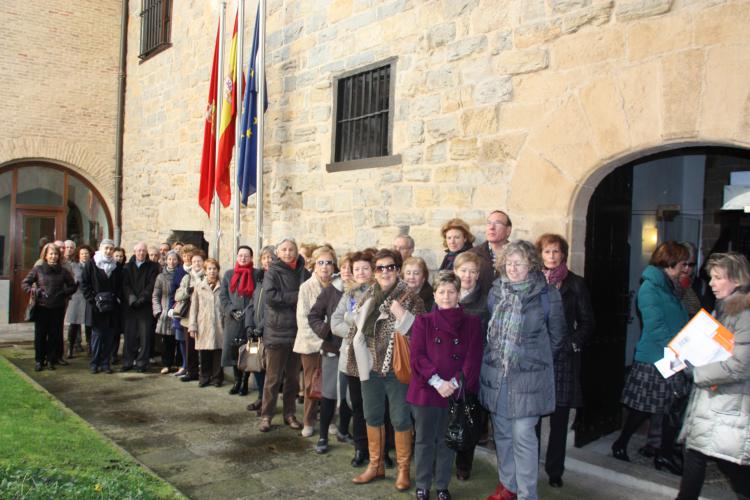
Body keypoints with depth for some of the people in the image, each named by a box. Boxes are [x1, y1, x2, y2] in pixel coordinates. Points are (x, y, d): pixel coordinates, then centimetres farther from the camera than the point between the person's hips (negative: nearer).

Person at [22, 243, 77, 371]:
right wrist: (34, 291, -11)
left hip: (57, 308, 1)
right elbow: (24, 284, 5)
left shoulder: (63, 271, 4)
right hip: (41, 307, -1)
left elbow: (73, 286, 10)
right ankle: (39, 360, 16)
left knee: (55, 334, 5)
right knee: (40, 334, 3)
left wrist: (64, 293, -7)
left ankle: (51, 359, 18)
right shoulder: (38, 269, 2)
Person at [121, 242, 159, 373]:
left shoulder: (153, 267, 5)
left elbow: (152, 285, -4)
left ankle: (142, 362, 5)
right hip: (130, 305, 2)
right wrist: (131, 297, -14)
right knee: (130, 334, 4)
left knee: (145, 334, -2)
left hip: (146, 305, -2)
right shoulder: (127, 267, 12)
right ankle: (128, 361, 12)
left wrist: (142, 298, -14)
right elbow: (125, 284, 2)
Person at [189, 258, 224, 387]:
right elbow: (194, 307, 7)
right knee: (204, 354, 3)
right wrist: (192, 326, 2)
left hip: (219, 325, -1)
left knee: (218, 353, 2)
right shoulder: (198, 286, 8)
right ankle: (204, 377, 18)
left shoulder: (222, 287, 4)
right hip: (203, 326, 1)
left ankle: (217, 377, 15)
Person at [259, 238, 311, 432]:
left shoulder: (304, 273, 6)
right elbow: (269, 296, -17)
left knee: (293, 377, 13)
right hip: (277, 331, -4)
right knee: (273, 377, 2)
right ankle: (266, 415, 14)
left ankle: (290, 414, 25)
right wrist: (295, 296, -17)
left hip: (297, 331, 4)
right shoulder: (273, 272, -4)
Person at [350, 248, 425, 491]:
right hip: (371, 367, 5)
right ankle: (376, 465, 32)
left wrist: (403, 316, -24)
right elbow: (358, 328, 17)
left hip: (397, 369, -5)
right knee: (372, 416, 15)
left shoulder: (409, 297, -8)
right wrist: (357, 358, 12)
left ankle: (403, 469, 23)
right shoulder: (368, 296, 7)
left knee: (400, 419, 6)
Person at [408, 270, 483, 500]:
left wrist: (456, 382, -15)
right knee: (425, 440, 9)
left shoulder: (472, 322, 3)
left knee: (447, 441, 13)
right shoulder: (423, 321, 1)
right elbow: (417, 356, -7)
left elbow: (474, 358, -4)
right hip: (426, 390, 0)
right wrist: (437, 381, -17)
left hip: (456, 393, 1)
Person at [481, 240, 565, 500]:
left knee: (523, 435, -4)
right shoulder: (496, 292, 5)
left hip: (529, 375, -4)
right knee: (502, 433, 14)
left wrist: (535, 357, 7)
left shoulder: (547, 295, -6)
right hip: (495, 373, 4)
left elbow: (556, 336, 3)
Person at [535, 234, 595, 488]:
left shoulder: (575, 284, 5)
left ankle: (555, 470, 19)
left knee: (559, 419, 6)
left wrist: (574, 343, -4)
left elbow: (587, 322, 8)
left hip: (563, 357, 0)